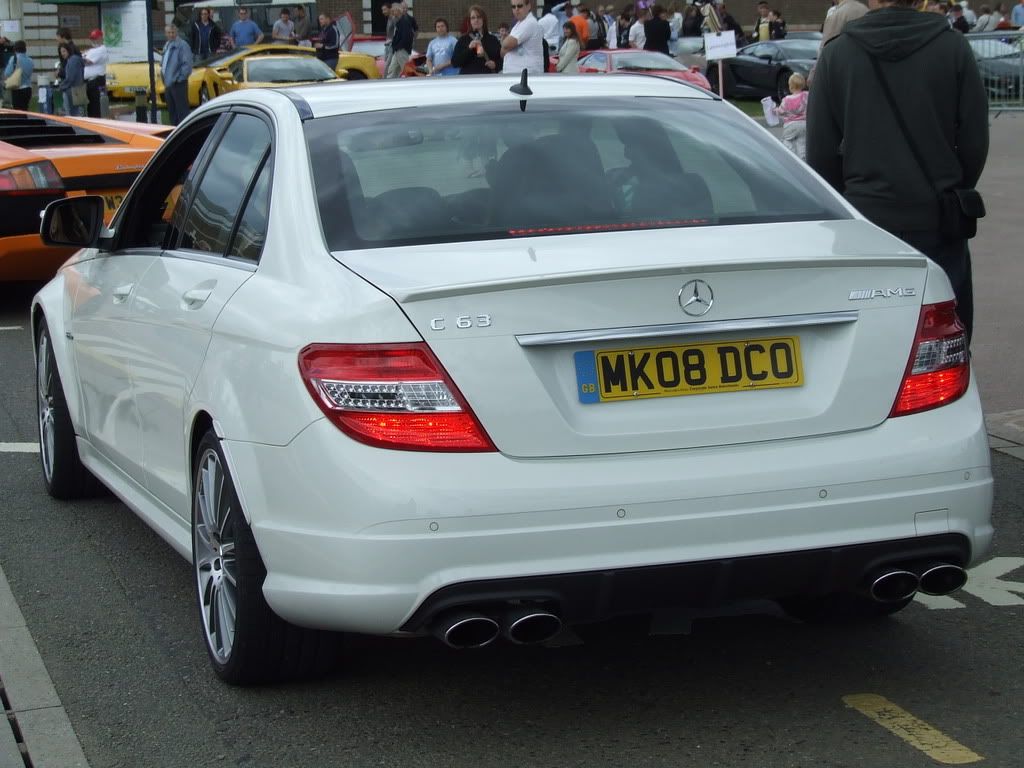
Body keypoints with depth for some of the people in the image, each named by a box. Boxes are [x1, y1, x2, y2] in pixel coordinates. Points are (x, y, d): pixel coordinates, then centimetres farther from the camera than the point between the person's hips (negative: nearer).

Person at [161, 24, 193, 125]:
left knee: (182, 112, -8)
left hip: (178, 84, -9)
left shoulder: (182, 45, -12)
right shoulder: (167, 46, 16)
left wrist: (179, 78, -17)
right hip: (168, 84, 9)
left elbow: (187, 64, -17)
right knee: (172, 112, 15)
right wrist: (163, 76, 13)